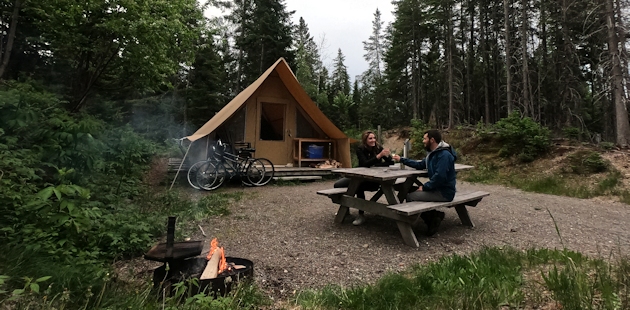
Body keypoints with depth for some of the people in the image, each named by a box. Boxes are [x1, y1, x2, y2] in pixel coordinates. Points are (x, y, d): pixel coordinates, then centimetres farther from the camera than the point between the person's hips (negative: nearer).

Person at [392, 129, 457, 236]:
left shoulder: (444, 154, -19)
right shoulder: (433, 153, 12)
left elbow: (440, 176, -27)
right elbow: (420, 165, 20)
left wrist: (424, 187, -17)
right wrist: (401, 159, 17)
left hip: (444, 192, -10)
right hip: (437, 188, 10)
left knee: (410, 196, -18)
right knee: (409, 190, 11)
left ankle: (434, 217, 1)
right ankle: (434, 215, 11)